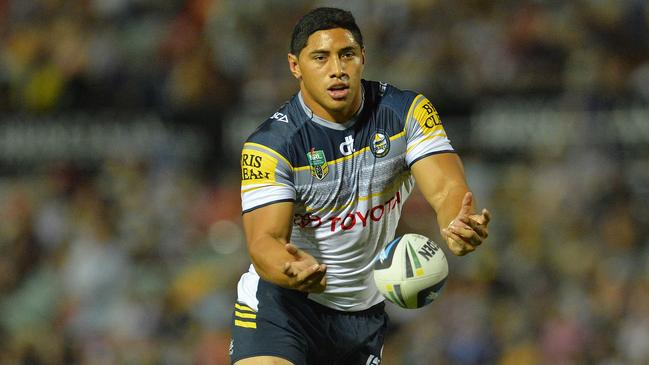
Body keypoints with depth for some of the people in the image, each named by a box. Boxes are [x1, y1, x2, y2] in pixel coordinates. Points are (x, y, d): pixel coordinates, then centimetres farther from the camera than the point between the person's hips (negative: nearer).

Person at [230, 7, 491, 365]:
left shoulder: (406, 112, -8)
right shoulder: (270, 143, -17)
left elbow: (446, 188, -19)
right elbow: (264, 239, -26)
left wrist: (459, 227, -44)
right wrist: (293, 268, -51)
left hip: (366, 310, 4)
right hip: (281, 306, -4)